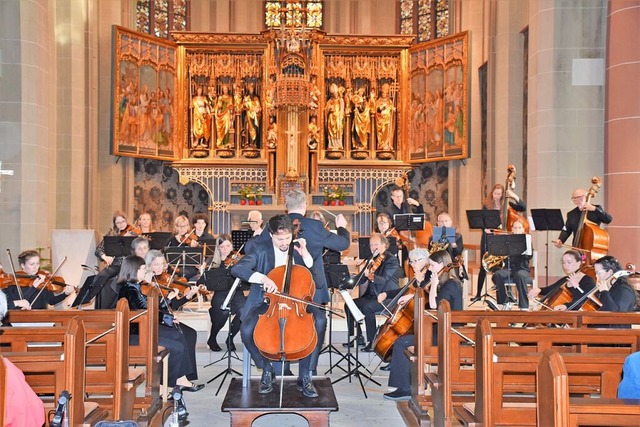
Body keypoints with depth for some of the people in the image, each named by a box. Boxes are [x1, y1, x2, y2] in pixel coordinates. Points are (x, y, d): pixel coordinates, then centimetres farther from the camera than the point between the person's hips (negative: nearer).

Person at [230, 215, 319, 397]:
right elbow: (237, 268, -16)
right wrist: (262, 278, -32)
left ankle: (304, 377, -9)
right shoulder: (261, 249, -1)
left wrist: (305, 254, -12)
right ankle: (267, 370, -2)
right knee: (247, 330, -29)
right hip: (266, 302, -1)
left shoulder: (299, 249, 3)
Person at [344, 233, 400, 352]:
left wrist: (371, 276, -46)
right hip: (372, 295, 8)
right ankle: (358, 337, 7)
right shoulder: (373, 260, 12)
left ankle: (373, 341, -20)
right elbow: (360, 280, 12)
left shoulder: (392, 260, -11)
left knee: (366, 307, -31)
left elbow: (384, 279, -28)